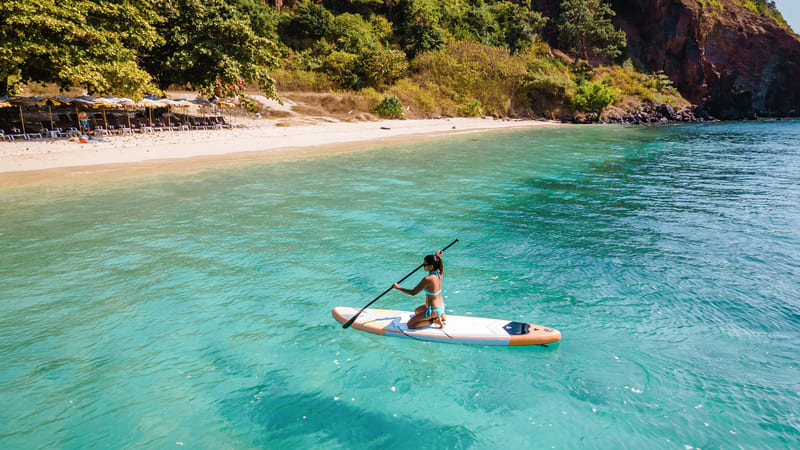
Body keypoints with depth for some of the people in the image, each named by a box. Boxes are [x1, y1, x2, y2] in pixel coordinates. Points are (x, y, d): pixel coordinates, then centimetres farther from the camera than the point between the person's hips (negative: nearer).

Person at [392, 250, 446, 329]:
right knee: (417, 311, 33)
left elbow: (413, 292, -21)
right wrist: (437, 257, 7)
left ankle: (434, 320, -3)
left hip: (433, 310, -8)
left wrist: (398, 288, -13)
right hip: (441, 306, 8)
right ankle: (442, 316, 17)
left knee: (410, 324, 1)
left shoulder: (427, 279, -30)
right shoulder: (440, 273, -8)